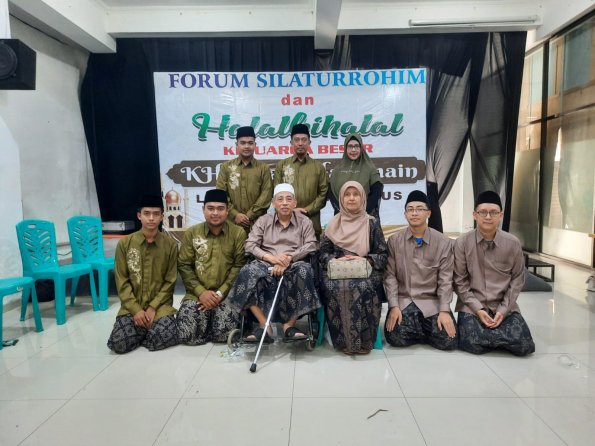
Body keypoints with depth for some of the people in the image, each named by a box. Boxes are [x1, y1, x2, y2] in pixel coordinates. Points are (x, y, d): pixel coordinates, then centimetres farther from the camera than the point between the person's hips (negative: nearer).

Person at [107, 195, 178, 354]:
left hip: (160, 305, -1)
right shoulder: (124, 244, 0)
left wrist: (153, 308, -12)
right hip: (132, 306, 1)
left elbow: (170, 282, -1)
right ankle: (146, 328, 12)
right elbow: (122, 282, -2)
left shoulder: (171, 245, -1)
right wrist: (136, 309, -12)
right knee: (119, 343, -19)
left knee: (165, 337, -26)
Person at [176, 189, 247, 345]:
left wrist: (221, 293, -12)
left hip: (227, 294, -1)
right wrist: (201, 292, -10)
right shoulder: (191, 233, 7)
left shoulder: (238, 233, 1)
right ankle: (206, 319, 14)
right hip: (197, 294, 2)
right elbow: (184, 266, 3)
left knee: (224, 333, -24)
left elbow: (239, 266, -4)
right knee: (186, 335, -18)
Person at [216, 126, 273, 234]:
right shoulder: (226, 167, 9)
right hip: (232, 222, 1)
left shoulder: (264, 168, 7)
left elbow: (266, 195, -2)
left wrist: (249, 216, -11)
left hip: (257, 222, 0)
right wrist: (235, 214, -10)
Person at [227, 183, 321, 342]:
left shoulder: (304, 221, 14)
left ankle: (290, 324, -25)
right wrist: (271, 257, -14)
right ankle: (264, 325, -27)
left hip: (294, 265, 0)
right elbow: (250, 245, 4)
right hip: (266, 264, 1)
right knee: (248, 272, -33)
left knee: (304, 271, -36)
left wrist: (288, 259, -16)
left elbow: (311, 246, -1)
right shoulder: (263, 220, 16)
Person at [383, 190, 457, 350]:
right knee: (395, 337, -23)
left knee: (448, 340, -19)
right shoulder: (394, 240, 0)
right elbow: (390, 276, -4)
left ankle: (421, 328, 13)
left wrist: (444, 310, -13)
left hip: (431, 301, 0)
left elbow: (445, 279, -3)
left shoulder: (443, 242, 0)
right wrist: (394, 306, -14)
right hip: (402, 300, 0)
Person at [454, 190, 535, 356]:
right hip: (472, 306, -1)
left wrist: (503, 310, -7)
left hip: (504, 306, 2)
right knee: (473, 344, -23)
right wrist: (478, 309, -13)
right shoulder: (462, 243, -7)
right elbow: (460, 281, -4)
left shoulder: (513, 243, -3)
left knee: (523, 346, -17)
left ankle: (488, 331, 11)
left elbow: (517, 279, 3)